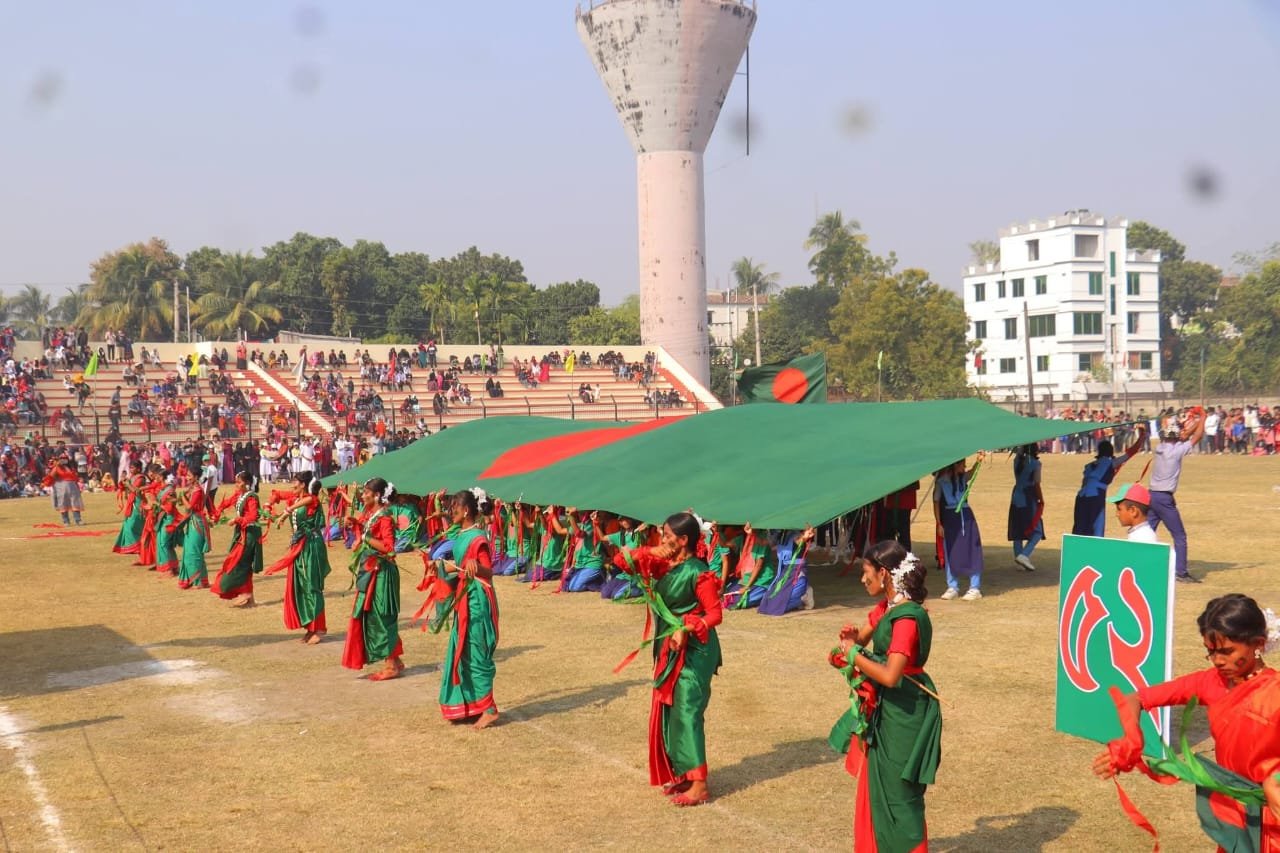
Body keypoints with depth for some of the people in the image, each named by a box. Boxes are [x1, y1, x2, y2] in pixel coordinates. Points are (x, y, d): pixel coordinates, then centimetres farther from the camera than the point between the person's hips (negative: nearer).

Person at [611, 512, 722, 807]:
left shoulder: (697, 573, -18)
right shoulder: (664, 565, 5)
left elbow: (715, 614, -20)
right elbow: (625, 562, 5)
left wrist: (687, 629, -33)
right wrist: (651, 554, -9)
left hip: (693, 651, -9)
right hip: (669, 649, 9)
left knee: (687, 712, -9)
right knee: (667, 712, 13)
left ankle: (699, 785, -5)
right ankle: (683, 774, 23)